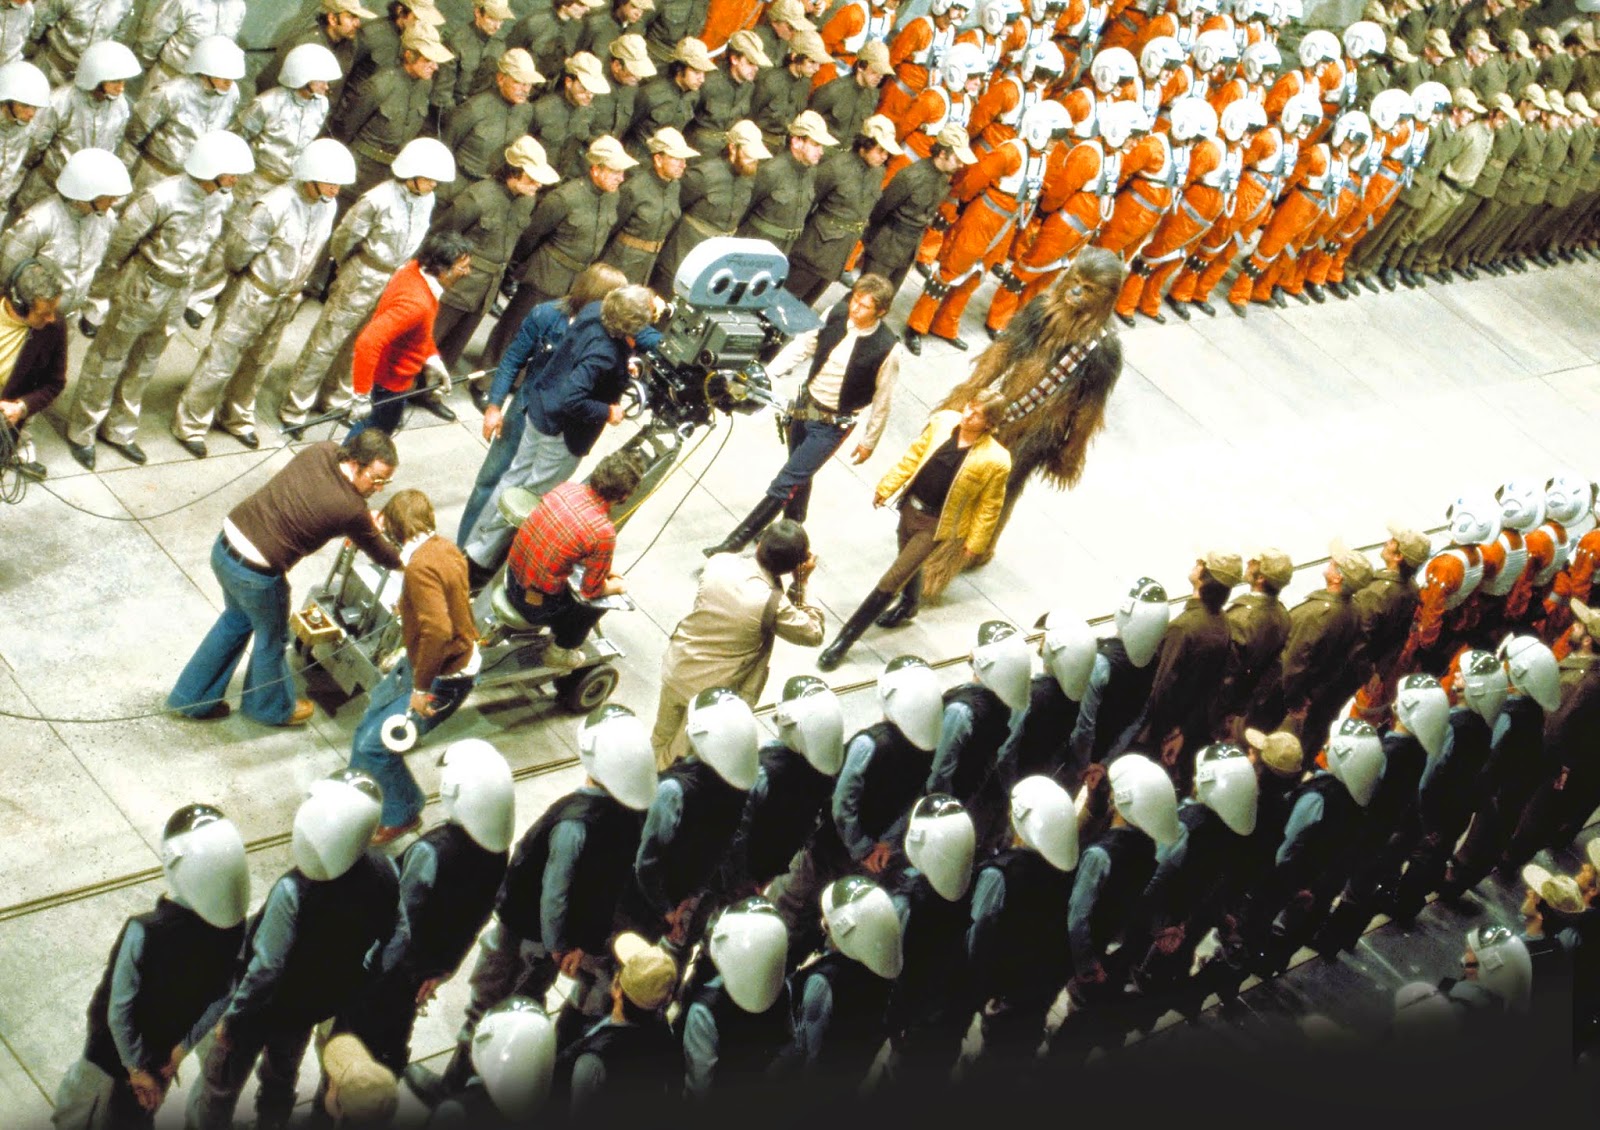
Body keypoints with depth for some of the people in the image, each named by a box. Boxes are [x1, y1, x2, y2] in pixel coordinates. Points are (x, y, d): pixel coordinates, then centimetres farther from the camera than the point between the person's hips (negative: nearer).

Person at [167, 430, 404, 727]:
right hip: (256, 574, -7)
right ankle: (273, 708, 47)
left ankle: (193, 697, 44)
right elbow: (379, 553, -2)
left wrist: (367, 526, 13)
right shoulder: (352, 510, -20)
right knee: (272, 638, 21)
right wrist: (403, 563, 19)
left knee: (237, 619, 31)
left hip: (225, 543, 7)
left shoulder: (320, 451, -3)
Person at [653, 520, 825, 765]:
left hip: (674, 669, 5)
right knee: (678, 756, 23)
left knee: (661, 739, 33)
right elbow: (814, 634, -12)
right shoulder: (773, 604, -29)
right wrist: (801, 584, -10)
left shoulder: (719, 562, -17)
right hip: (711, 693, -5)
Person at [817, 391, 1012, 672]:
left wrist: (975, 542, -4)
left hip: (937, 525, -5)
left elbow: (989, 506, -11)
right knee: (909, 563, 30)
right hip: (911, 505, 5)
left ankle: (844, 640, 4)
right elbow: (915, 455, 3)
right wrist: (887, 486, 7)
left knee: (891, 581, -5)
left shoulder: (995, 460, -23)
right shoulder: (944, 422, -11)